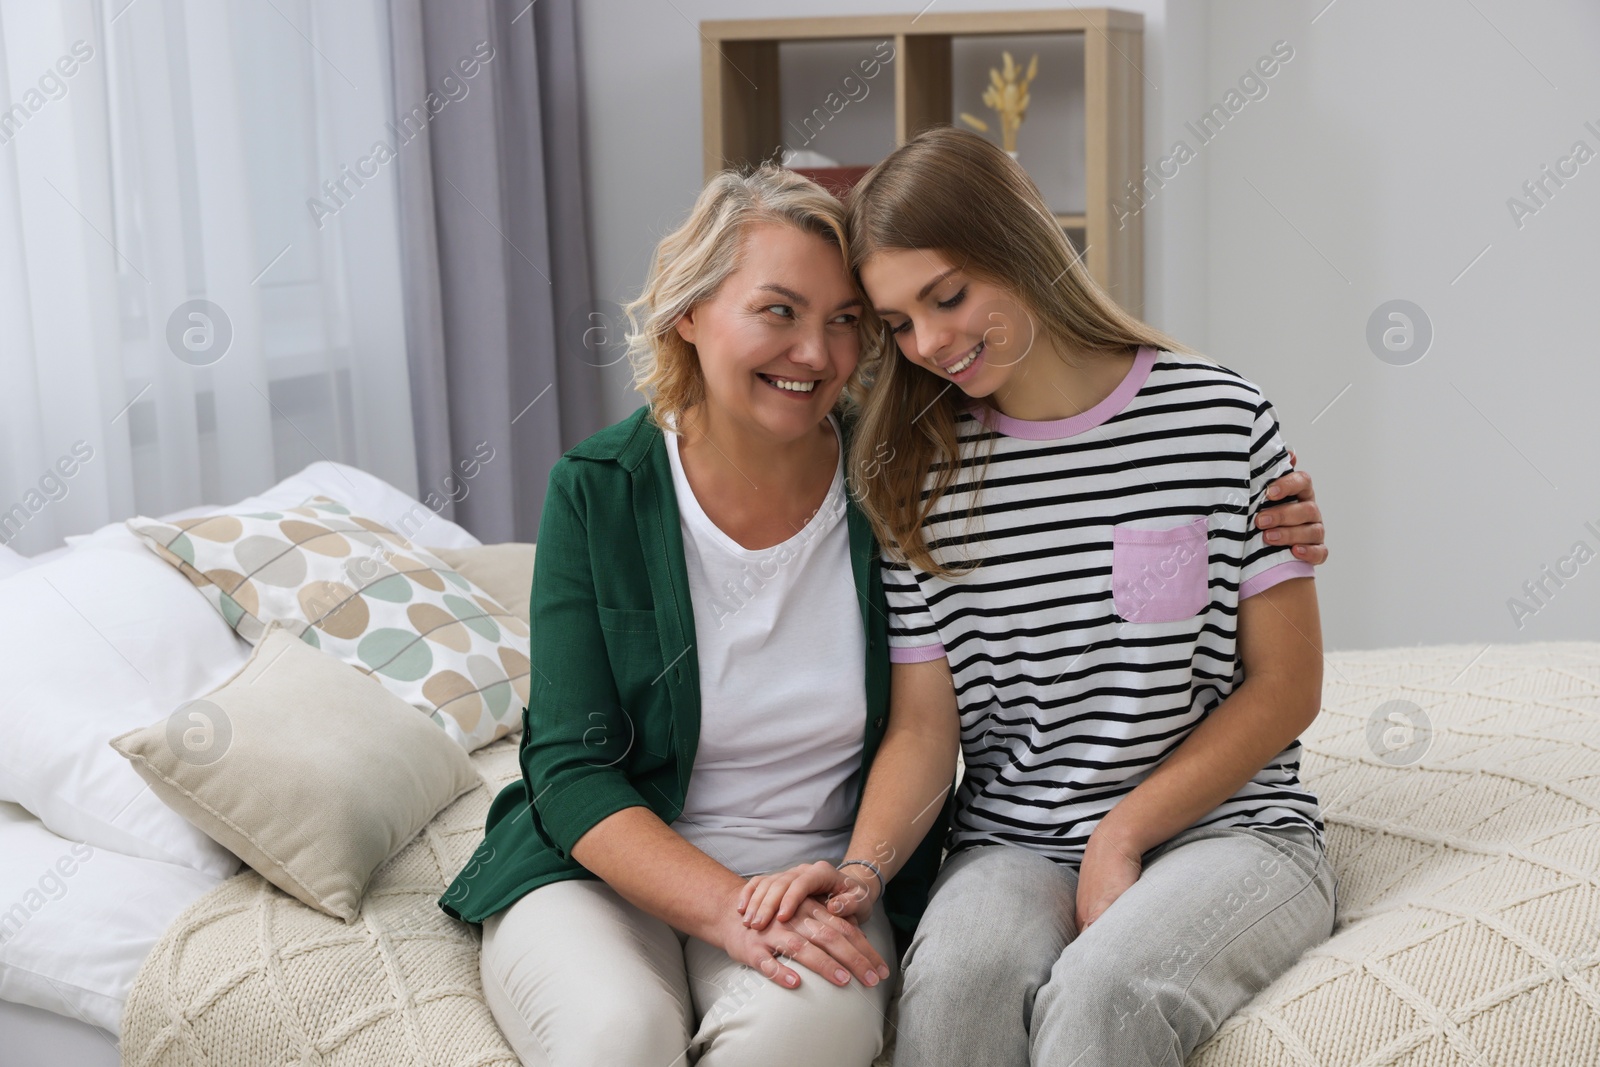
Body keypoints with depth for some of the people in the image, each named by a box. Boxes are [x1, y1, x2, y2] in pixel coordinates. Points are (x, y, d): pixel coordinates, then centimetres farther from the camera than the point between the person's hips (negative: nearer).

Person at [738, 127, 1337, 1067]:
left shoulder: (1219, 419, -3)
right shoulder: (922, 478, 5)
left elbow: (1287, 685, -1)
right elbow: (923, 725, 2)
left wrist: (1123, 833, -9)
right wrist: (864, 865, -17)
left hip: (1224, 826, -2)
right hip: (1015, 843, 2)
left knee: (1101, 990, -34)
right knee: (956, 975, -31)